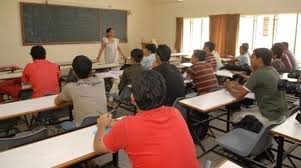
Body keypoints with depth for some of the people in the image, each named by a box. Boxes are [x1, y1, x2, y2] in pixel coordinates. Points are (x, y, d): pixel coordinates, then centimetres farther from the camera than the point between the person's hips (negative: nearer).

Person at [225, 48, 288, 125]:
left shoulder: (258, 74, -21)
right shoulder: (272, 70, 5)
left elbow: (239, 95, -15)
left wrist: (229, 88, 4)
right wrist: (236, 86, 13)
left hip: (271, 117, -8)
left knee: (236, 116, 8)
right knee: (245, 112, 25)